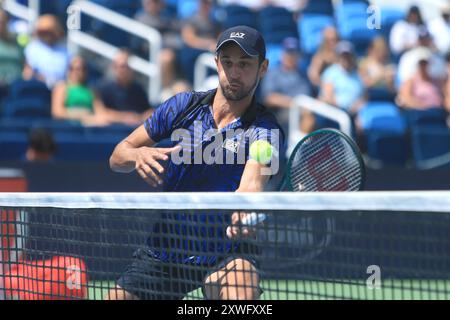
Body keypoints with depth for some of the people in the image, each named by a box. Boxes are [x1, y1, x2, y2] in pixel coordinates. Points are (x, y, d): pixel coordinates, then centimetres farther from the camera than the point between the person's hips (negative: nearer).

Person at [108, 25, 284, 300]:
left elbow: (252, 182, -32)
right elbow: (117, 157, 3)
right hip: (164, 247, 5)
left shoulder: (266, 130, -12)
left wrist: (244, 217, -55)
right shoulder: (184, 105, -1)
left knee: (241, 284, -34)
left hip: (224, 250, -4)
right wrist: (136, 155, -21)